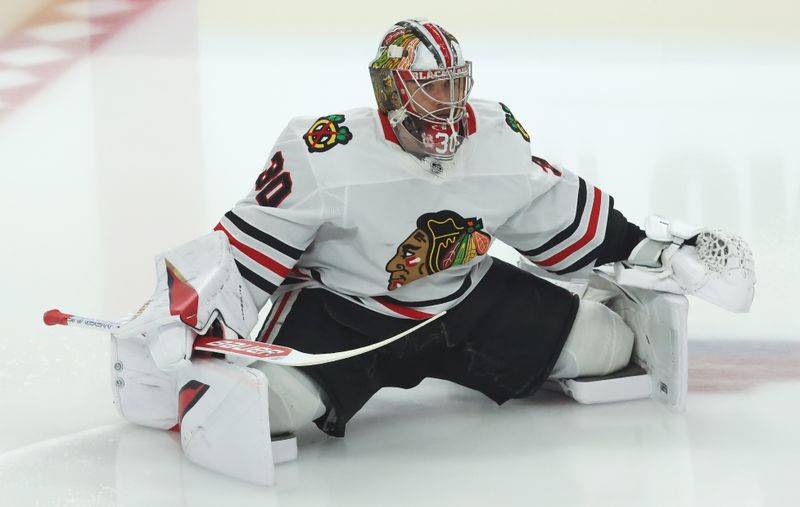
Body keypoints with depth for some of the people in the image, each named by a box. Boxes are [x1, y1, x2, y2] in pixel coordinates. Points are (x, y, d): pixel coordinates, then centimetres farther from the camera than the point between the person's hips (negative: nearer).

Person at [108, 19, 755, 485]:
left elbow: (564, 216, 6)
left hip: (468, 302, 5)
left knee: (603, 344, -2)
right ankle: (198, 390, -1)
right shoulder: (326, 156, -25)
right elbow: (241, 255, -21)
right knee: (281, 398, -33)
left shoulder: (498, 139, -10)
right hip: (342, 308, -4)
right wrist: (179, 322, -31)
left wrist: (653, 251, 6)